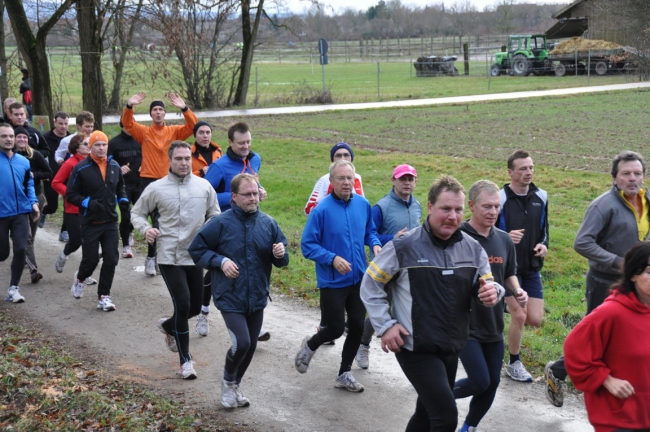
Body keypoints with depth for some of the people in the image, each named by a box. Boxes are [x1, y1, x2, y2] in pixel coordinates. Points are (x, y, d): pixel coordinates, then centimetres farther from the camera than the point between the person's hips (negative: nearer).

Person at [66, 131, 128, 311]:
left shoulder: (114, 166, 5)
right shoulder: (81, 168, -10)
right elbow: (70, 194, -6)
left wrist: (123, 200, 7)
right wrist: (87, 203, -19)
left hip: (111, 222, 4)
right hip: (90, 223, -4)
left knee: (111, 260, -1)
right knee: (90, 260, 2)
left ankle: (103, 296, 11)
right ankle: (80, 278, 36)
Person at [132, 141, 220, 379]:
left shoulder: (204, 186, 2)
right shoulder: (156, 188, -3)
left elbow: (215, 215, 11)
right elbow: (137, 213, 8)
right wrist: (146, 229, -12)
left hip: (196, 255, 3)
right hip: (169, 257, -3)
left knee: (195, 307, 11)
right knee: (182, 304, -11)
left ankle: (168, 326, 45)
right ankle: (185, 360, 3)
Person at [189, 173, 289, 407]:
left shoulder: (268, 223, -1)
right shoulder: (221, 223, -11)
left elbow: (281, 261, 7)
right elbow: (196, 249, -3)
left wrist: (280, 254, -16)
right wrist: (220, 261, -17)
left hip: (257, 298, 5)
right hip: (230, 297, -4)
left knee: (251, 346, 14)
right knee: (241, 343, -15)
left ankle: (235, 385, 38)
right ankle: (228, 382, 15)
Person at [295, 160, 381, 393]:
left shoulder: (363, 204, -1)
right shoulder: (322, 210, -16)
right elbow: (308, 245, -13)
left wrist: (375, 244, -7)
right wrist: (332, 258, -25)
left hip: (358, 278, 5)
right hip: (332, 282, -5)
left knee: (357, 327, 9)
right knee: (335, 329, 1)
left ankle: (345, 374, 28)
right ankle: (310, 345, 35)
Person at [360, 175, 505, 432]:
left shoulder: (472, 248, 1)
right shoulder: (404, 247, -14)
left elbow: (486, 285, 10)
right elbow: (370, 286, -6)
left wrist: (493, 292, -14)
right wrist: (385, 326, -13)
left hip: (450, 349, 6)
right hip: (415, 349, -6)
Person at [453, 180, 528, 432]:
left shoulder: (504, 240, 4)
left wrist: (518, 292, -2)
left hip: (493, 325, 6)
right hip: (464, 324, -6)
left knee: (492, 383, 12)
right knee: (480, 381, -11)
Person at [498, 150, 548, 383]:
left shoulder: (541, 197, 3)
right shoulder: (500, 199, -14)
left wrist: (544, 245, -4)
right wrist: (505, 238, -28)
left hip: (532, 268, 5)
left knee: (535, 319, 0)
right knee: (519, 316, -7)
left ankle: (509, 306, 33)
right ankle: (514, 364, 13)